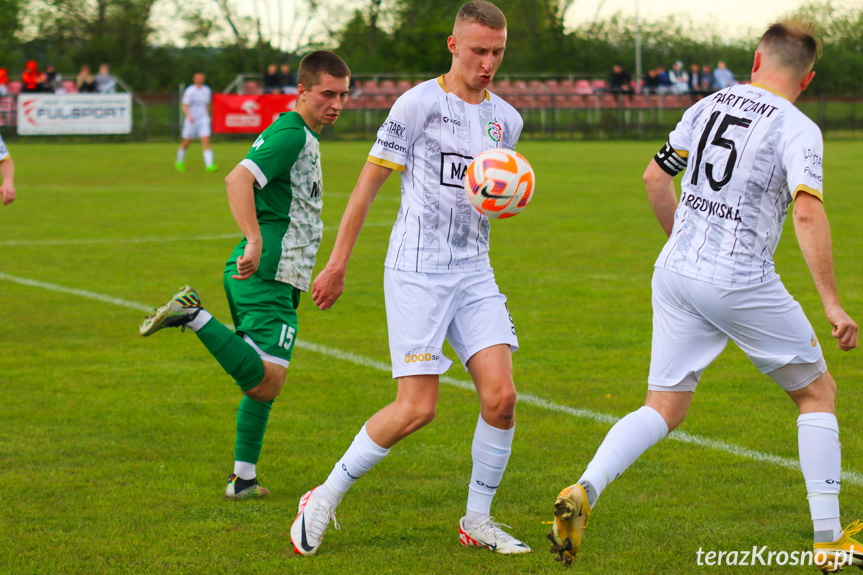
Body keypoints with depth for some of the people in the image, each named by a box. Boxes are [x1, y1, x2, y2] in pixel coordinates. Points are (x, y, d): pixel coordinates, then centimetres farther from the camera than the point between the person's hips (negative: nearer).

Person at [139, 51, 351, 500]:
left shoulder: (303, 137, 20)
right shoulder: (292, 134, -12)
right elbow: (238, 178, -26)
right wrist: (254, 242, -35)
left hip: (259, 275, 11)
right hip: (268, 275, -11)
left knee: (263, 382, 16)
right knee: (266, 381, -19)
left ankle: (243, 479, 19)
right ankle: (194, 316, -18)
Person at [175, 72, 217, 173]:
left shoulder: (207, 91, 8)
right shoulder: (189, 91, -8)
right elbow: (185, 106, -12)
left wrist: (208, 117, 26)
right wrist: (189, 116, -29)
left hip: (203, 120, 3)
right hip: (191, 121, -3)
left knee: (206, 142, -12)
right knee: (186, 143, 9)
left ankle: (209, 165, -19)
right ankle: (179, 162, 33)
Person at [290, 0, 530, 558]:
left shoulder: (506, 119, 12)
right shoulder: (419, 103, -6)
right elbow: (369, 182, -2)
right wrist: (338, 262, -1)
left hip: (474, 272, 6)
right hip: (416, 271, -6)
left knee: (501, 395, -9)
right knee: (416, 408, -12)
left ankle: (477, 521, 8)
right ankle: (325, 499, 6)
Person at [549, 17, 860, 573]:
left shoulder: (708, 106, 10)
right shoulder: (798, 130, -8)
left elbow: (656, 177, 16)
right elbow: (808, 214, -19)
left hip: (675, 274, 5)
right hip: (743, 284, -5)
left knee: (664, 411, 10)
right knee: (818, 392, 13)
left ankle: (583, 491, -15)